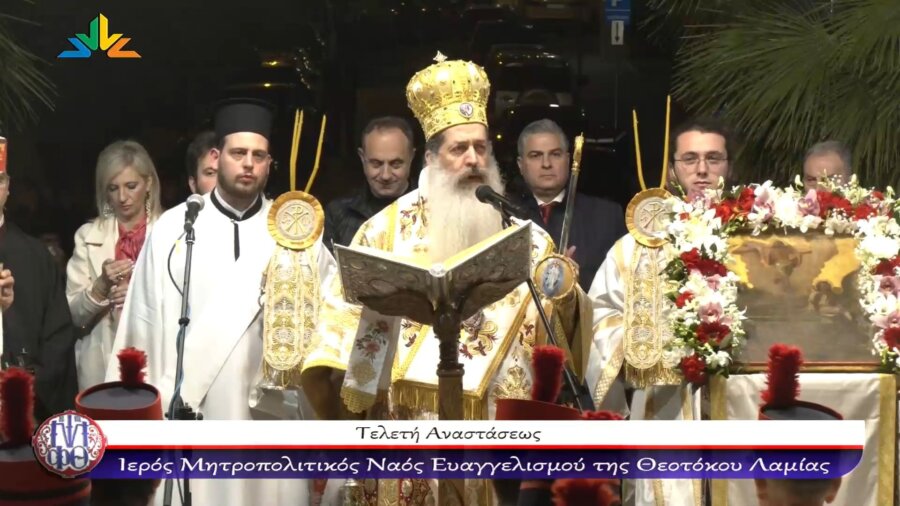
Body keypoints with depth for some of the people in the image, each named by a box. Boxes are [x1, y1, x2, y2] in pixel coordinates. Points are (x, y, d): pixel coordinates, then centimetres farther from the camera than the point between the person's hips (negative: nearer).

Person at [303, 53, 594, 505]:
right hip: (409, 421, -1)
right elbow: (350, 309, -2)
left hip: (496, 426, 2)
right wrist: (334, 390, -14)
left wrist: (565, 300, -15)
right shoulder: (391, 227, 4)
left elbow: (556, 332, 6)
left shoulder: (525, 235, 9)